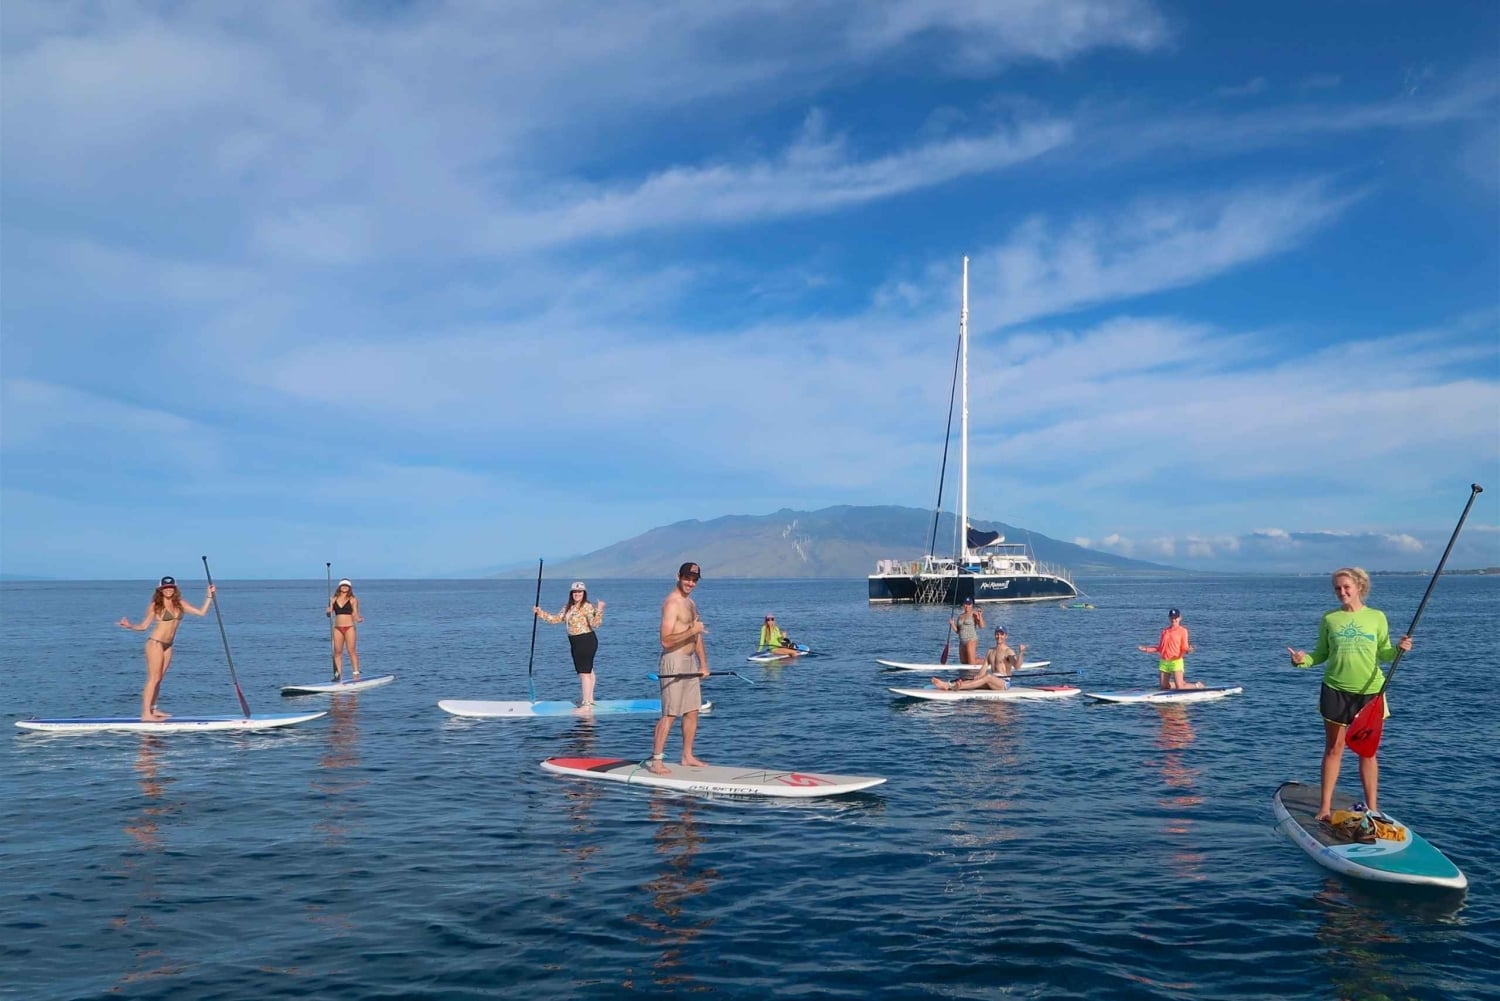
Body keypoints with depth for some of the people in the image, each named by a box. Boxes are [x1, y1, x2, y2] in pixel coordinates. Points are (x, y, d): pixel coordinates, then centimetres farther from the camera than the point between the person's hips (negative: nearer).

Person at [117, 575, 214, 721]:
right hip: (155, 643, -6)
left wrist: (209, 596, 2)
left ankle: (153, 709, 17)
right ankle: (146, 714, -8)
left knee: (159, 678, 10)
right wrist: (130, 626, -19)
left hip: (167, 645, 6)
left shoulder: (180, 604, 7)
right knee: (153, 678, -8)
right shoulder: (156, 606, -7)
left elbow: (201, 612, 6)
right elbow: (144, 626, -3)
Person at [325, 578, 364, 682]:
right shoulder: (334, 600, 10)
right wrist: (328, 613, -13)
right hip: (337, 628, 3)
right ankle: (338, 674, 7)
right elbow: (329, 614, 9)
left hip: (350, 628, -3)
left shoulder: (353, 600, 3)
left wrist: (359, 619, -22)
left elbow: (355, 615, -1)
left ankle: (356, 673, -6)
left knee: (352, 651, -6)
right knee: (337, 652, 2)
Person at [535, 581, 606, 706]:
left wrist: (599, 612, -39)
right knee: (588, 670, 20)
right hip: (576, 642, 9)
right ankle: (589, 699, 31)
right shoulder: (568, 608, 11)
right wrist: (540, 612, 11)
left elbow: (594, 624, -24)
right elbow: (556, 619, 15)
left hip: (586, 641, -9)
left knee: (584, 672, -10)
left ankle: (586, 703, -9)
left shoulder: (587, 607, -14)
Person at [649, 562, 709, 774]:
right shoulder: (672, 603, -15)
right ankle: (655, 760, -3)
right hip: (674, 662, -9)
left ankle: (687, 756, 21)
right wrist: (691, 630, -29)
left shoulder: (690, 603, 15)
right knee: (670, 714, -8)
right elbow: (666, 640, -23)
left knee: (692, 712, 12)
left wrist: (703, 663, 17)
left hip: (690, 662, 9)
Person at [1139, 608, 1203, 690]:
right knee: (1163, 687, 9)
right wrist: (1146, 649, 8)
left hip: (1176, 661, -5)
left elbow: (1184, 649, -7)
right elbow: (1159, 648, 15)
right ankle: (1183, 683, 32)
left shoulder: (1182, 630, -3)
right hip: (1163, 662, 5)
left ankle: (1197, 686, 19)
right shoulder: (1164, 631, 11)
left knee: (1180, 688, -9)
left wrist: (1188, 650, -29)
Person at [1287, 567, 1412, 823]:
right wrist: (1304, 660, -12)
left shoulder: (1377, 617, 1)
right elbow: (1321, 654, 7)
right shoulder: (1329, 619, 3)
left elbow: (1384, 655, 6)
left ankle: (1372, 808, 15)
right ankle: (1325, 807, 12)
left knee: (1368, 752, 7)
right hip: (1336, 690, 0)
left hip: (1369, 691, 0)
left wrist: (1398, 649, -14)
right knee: (1333, 749, 5)